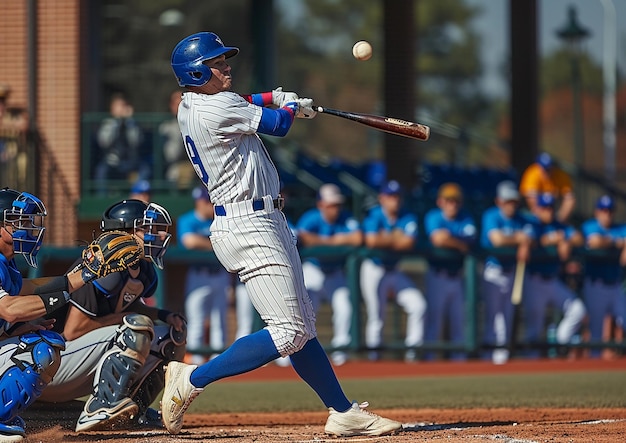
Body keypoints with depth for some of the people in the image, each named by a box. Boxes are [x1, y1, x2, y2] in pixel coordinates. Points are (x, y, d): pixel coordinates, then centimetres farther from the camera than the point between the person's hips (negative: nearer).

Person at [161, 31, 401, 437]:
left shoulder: (192, 105, 12)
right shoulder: (217, 109, -17)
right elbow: (278, 125, -3)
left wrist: (276, 97, 20)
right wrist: (294, 106, 19)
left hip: (268, 222, 11)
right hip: (248, 227, -11)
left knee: (304, 325, 12)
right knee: (288, 332, -13)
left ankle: (344, 414, 15)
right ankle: (190, 381, -10)